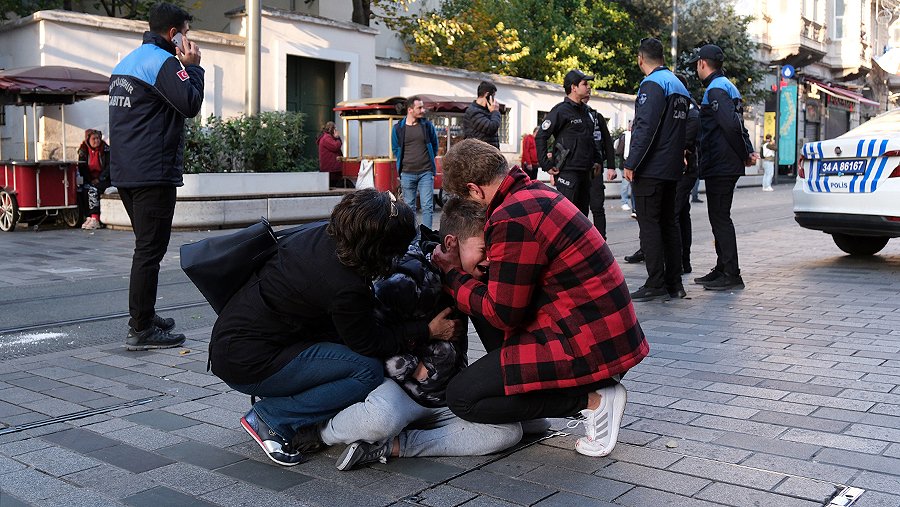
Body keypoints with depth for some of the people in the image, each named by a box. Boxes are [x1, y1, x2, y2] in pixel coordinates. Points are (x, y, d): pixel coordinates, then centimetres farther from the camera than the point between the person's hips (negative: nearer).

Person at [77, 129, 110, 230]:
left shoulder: (105, 149, -2)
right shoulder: (83, 150, 6)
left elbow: (109, 166, -7)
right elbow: (82, 168, 4)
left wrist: (99, 179, -16)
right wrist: (90, 180, -11)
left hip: (104, 179, -3)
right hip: (89, 179, 3)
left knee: (93, 189, -29)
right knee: (86, 188, -27)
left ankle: (95, 219, -31)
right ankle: (89, 217, -26)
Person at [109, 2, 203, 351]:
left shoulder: (126, 62, 19)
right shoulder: (162, 61, -10)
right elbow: (191, 104, -19)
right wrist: (192, 66, -5)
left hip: (125, 172, 10)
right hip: (153, 174, -10)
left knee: (147, 246, 18)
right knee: (151, 250, -7)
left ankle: (144, 316, 26)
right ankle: (141, 331, -5)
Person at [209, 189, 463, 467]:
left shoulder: (322, 234, -3)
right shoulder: (345, 288, -26)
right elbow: (368, 342, -8)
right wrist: (428, 330, -1)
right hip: (248, 366, -9)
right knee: (369, 371, -13)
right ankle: (271, 419, -5)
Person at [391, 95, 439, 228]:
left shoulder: (427, 125, 3)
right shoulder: (398, 128, 1)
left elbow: (435, 146, 15)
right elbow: (395, 149, 12)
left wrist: (428, 160, 12)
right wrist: (403, 163, 7)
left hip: (426, 172, 0)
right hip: (407, 173, 0)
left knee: (427, 206, -4)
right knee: (409, 207, 8)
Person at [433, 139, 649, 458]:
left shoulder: (512, 219, -20)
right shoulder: (537, 192, 10)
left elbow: (502, 314, -13)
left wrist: (453, 274, 0)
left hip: (588, 343, -10)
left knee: (462, 397, -5)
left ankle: (593, 399, -4)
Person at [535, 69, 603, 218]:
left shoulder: (585, 111, 16)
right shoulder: (561, 110, -9)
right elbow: (540, 137, -11)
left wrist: (596, 160, 20)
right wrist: (547, 165, -14)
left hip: (585, 172, 8)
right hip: (567, 171, -8)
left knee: (582, 214, 12)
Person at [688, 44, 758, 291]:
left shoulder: (716, 89, -13)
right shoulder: (727, 86, 20)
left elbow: (731, 125, -25)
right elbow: (735, 124, 21)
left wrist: (744, 154, -15)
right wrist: (748, 152, 12)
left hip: (719, 166, -10)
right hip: (727, 166, 10)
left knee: (720, 218, -7)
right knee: (720, 218, 15)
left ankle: (731, 275, -4)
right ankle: (722, 269, 23)